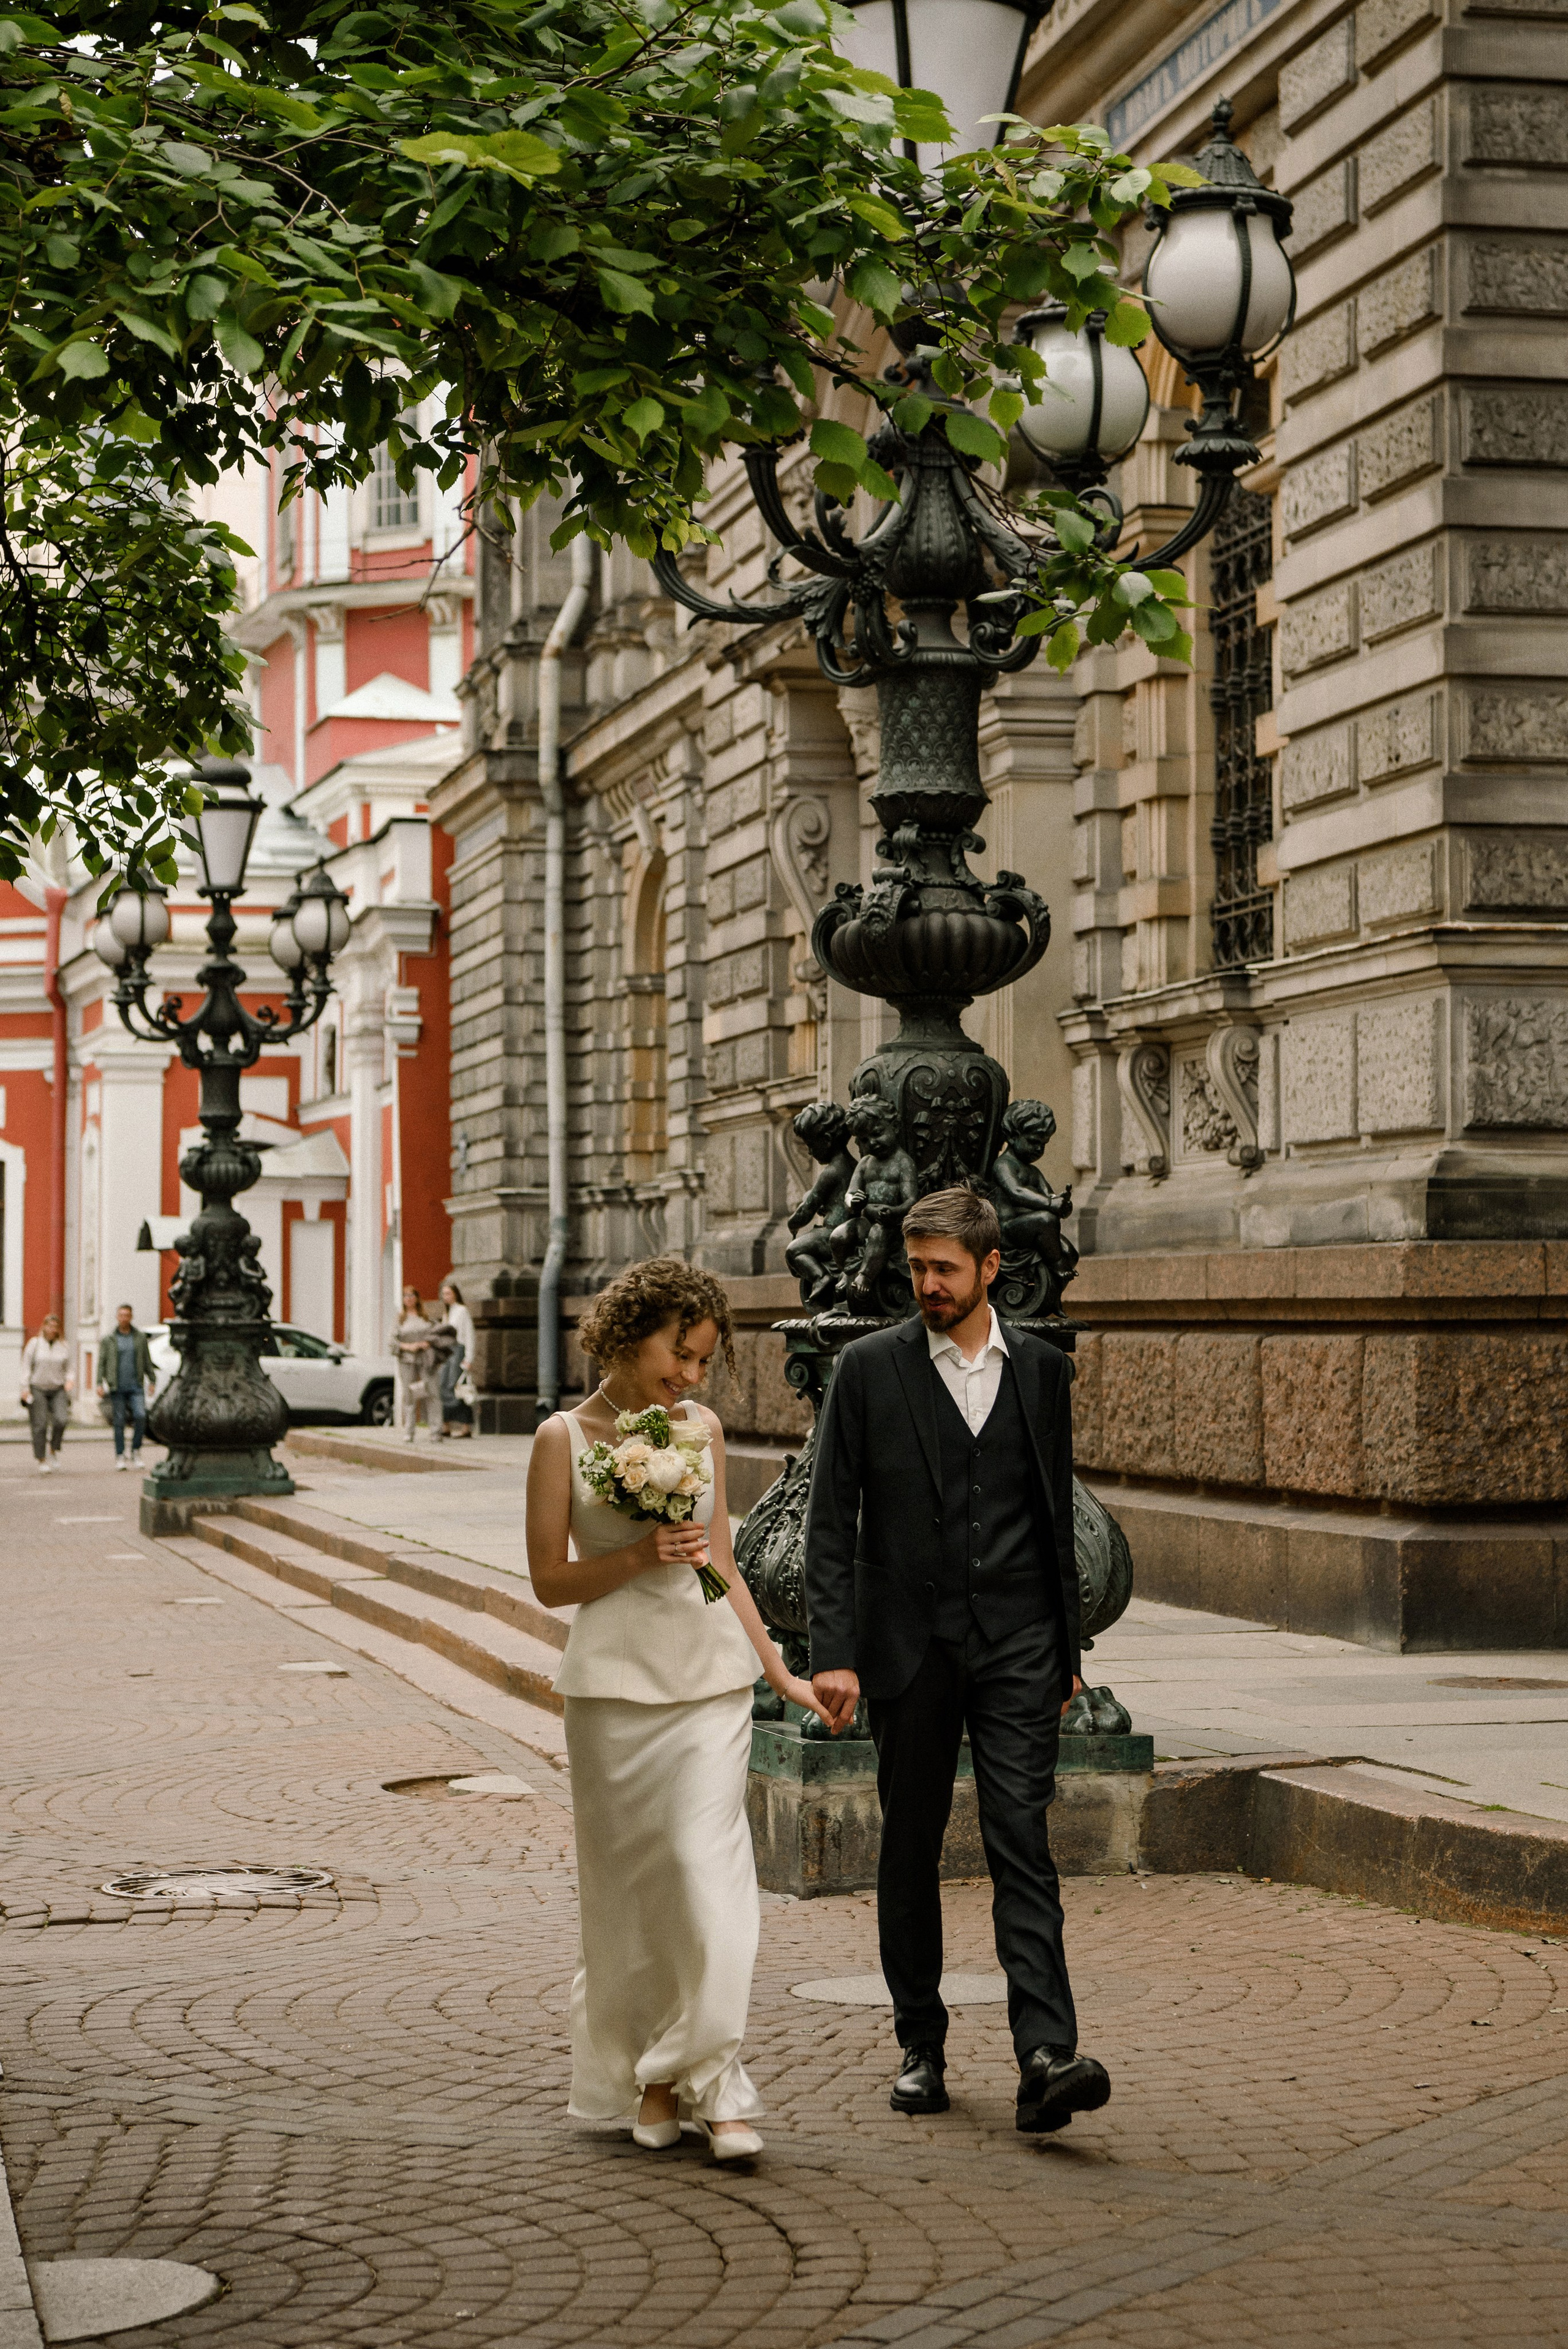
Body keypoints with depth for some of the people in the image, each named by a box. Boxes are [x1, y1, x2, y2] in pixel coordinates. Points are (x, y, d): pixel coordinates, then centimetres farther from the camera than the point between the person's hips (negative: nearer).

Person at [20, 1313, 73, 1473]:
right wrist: (25, 1388, -7)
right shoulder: (34, 1344, 3)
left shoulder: (64, 1347, 10)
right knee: (40, 1425, -5)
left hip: (58, 1390, 2)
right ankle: (41, 1461, 2)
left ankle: (54, 1450, 3)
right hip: (37, 1389, -2)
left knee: (61, 1420, -19)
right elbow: (26, 1367, 1)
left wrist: (69, 1380, -6)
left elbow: (68, 1369, 15)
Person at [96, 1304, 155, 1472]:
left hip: (136, 1386, 0)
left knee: (141, 1416, -17)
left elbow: (147, 1360, 12)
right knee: (119, 1422, 0)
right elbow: (101, 1362, 4)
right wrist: (100, 1383, -6)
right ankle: (120, 1456, 7)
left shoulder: (140, 1337, 8)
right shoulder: (109, 1339, 5)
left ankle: (136, 1449, 1)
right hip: (117, 1387, 0)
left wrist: (152, 1381, 6)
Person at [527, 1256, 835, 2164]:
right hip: (615, 1679, -2)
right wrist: (640, 1556, -14)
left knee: (709, 1872, -9)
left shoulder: (702, 1429, 9)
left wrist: (780, 1671, 15)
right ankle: (648, 2073, 18)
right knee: (630, 1883, 4)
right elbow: (550, 1579, 0)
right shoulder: (566, 1437, -1)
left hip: (710, 1677, 2)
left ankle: (714, 2084, -7)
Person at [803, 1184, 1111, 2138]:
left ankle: (1047, 2058, -16)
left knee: (1024, 1845, -9)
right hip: (909, 1646, 0)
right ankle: (922, 2046, 21)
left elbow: (1057, 1516, 13)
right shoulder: (871, 1368, -1)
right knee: (911, 1848, 9)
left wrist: (1067, 1649, 13)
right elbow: (831, 1520, -2)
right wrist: (833, 1653, -10)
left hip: (1016, 1644, 0)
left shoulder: (1041, 1369, 7)